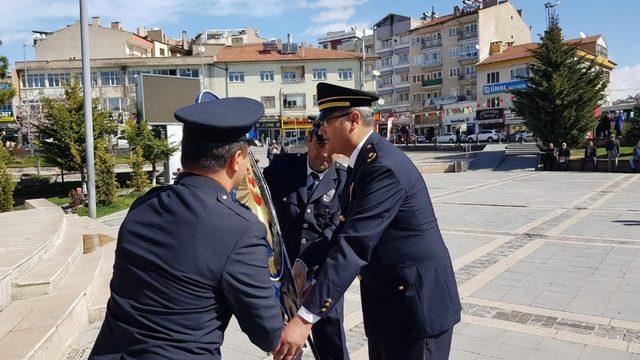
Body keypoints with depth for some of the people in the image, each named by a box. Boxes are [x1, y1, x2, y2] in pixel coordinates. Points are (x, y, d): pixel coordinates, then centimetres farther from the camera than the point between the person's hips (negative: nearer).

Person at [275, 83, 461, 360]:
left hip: (416, 302, -9)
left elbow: (355, 245, -31)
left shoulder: (384, 168, -25)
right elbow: (347, 230, 10)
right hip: (384, 301, 9)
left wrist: (305, 318, -32)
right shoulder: (362, 162, 6)